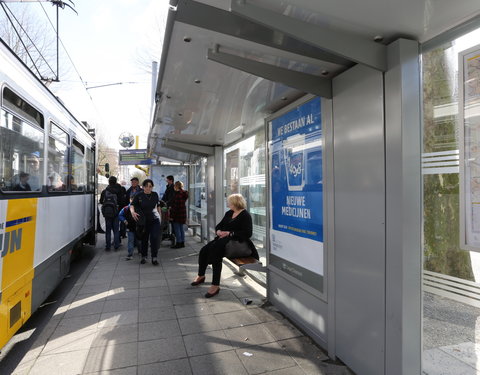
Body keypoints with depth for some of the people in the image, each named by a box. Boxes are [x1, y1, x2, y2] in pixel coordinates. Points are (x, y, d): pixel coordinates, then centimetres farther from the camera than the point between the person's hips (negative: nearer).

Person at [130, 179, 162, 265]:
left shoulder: (155, 195, 4)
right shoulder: (139, 195, -4)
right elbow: (132, 205, -6)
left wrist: (159, 216, 17)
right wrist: (132, 212, -26)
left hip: (154, 220, 1)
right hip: (143, 220, -1)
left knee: (154, 238, -9)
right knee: (144, 239, 9)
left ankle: (154, 257, -2)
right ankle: (144, 256, 26)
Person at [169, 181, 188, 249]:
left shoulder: (177, 194, -18)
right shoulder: (184, 193, 10)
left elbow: (175, 206, -20)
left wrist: (172, 216, -17)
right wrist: (171, 208, 27)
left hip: (177, 214, -9)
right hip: (183, 213, 9)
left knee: (177, 229, -1)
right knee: (181, 228, 14)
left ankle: (178, 243, 4)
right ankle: (182, 242, 20)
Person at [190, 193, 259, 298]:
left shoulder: (245, 215, -7)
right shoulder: (229, 213, 18)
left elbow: (247, 233, -18)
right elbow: (219, 225, 22)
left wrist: (229, 233, -19)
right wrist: (218, 231, -3)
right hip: (224, 238, 8)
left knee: (215, 251, -31)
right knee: (204, 250, -9)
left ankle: (215, 285, -24)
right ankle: (201, 276, 16)